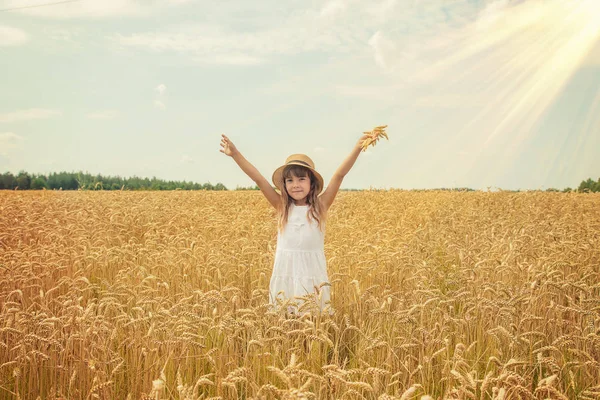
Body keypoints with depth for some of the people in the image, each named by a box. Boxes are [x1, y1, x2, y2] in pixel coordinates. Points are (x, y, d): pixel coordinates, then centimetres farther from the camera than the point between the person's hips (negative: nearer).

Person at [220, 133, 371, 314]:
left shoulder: (320, 206, -3)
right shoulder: (282, 207, 1)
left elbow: (339, 175, -12)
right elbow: (258, 179, -5)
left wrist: (357, 147, -21)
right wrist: (235, 154, -10)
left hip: (313, 277, -1)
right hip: (284, 276, 2)